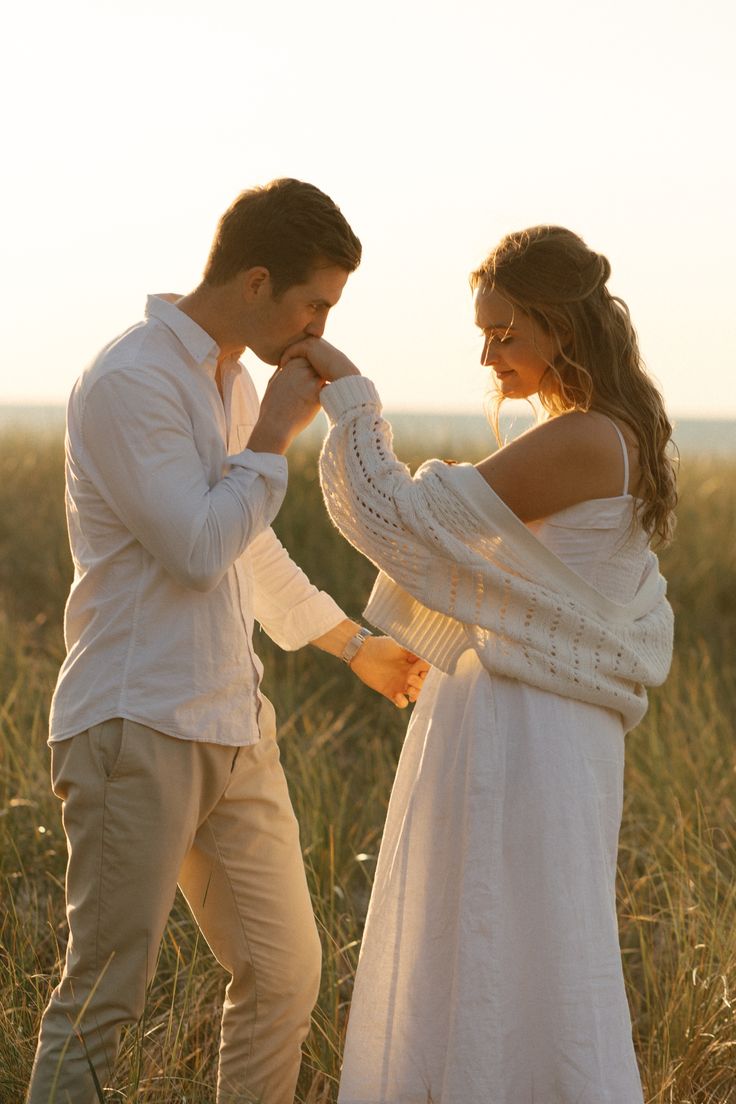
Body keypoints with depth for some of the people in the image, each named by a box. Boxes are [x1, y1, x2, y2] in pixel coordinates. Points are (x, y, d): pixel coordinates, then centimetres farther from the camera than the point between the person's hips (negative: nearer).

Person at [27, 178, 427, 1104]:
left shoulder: (231, 383, 16)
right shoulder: (129, 383, -13)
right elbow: (202, 549, -20)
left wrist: (357, 645, 39)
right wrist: (277, 431, -10)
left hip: (232, 729, 9)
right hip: (137, 725, -9)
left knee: (285, 972, 10)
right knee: (106, 987, -7)